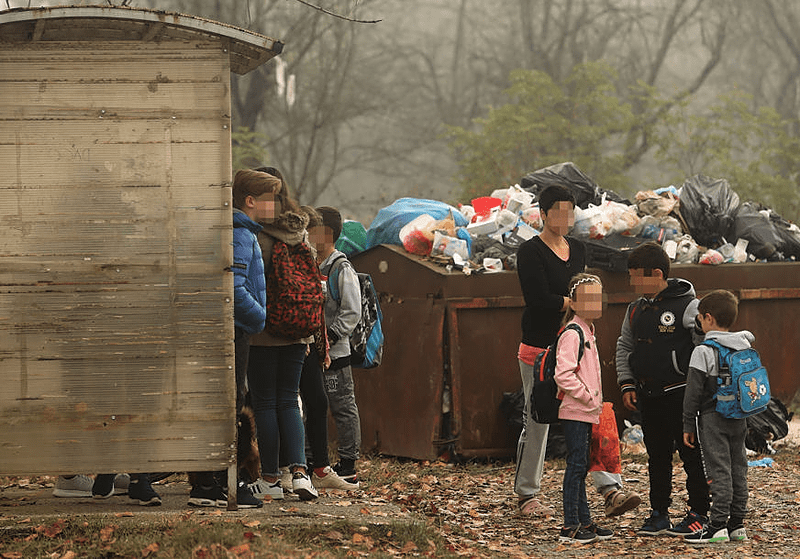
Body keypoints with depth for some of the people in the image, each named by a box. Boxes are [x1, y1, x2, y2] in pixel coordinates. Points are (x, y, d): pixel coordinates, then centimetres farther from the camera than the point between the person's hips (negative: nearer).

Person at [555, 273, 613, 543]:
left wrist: (595, 399, 15)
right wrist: (588, 397, -17)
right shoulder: (572, 334, -15)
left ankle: (584, 521, 18)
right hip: (575, 412, -10)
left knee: (580, 466, 13)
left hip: (586, 412, 10)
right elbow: (563, 375, -24)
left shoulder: (587, 332, 16)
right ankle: (570, 526, -6)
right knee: (576, 465, -8)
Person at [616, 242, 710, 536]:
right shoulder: (636, 309, 9)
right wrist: (627, 385, 10)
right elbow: (624, 347, 20)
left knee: (691, 454, -1)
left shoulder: (687, 307, -11)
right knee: (657, 456, 11)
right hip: (648, 396, 6)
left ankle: (699, 512, 7)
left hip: (681, 393, -6)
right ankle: (659, 514, 18)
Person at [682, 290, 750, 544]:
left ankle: (718, 525, -7)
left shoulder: (703, 352, -13)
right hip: (739, 418, 6)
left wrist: (688, 425, -4)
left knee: (719, 471, -7)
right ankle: (737, 523, 14)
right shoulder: (745, 347, 6)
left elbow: (693, 392, -11)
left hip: (713, 419, -6)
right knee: (738, 469, 10)